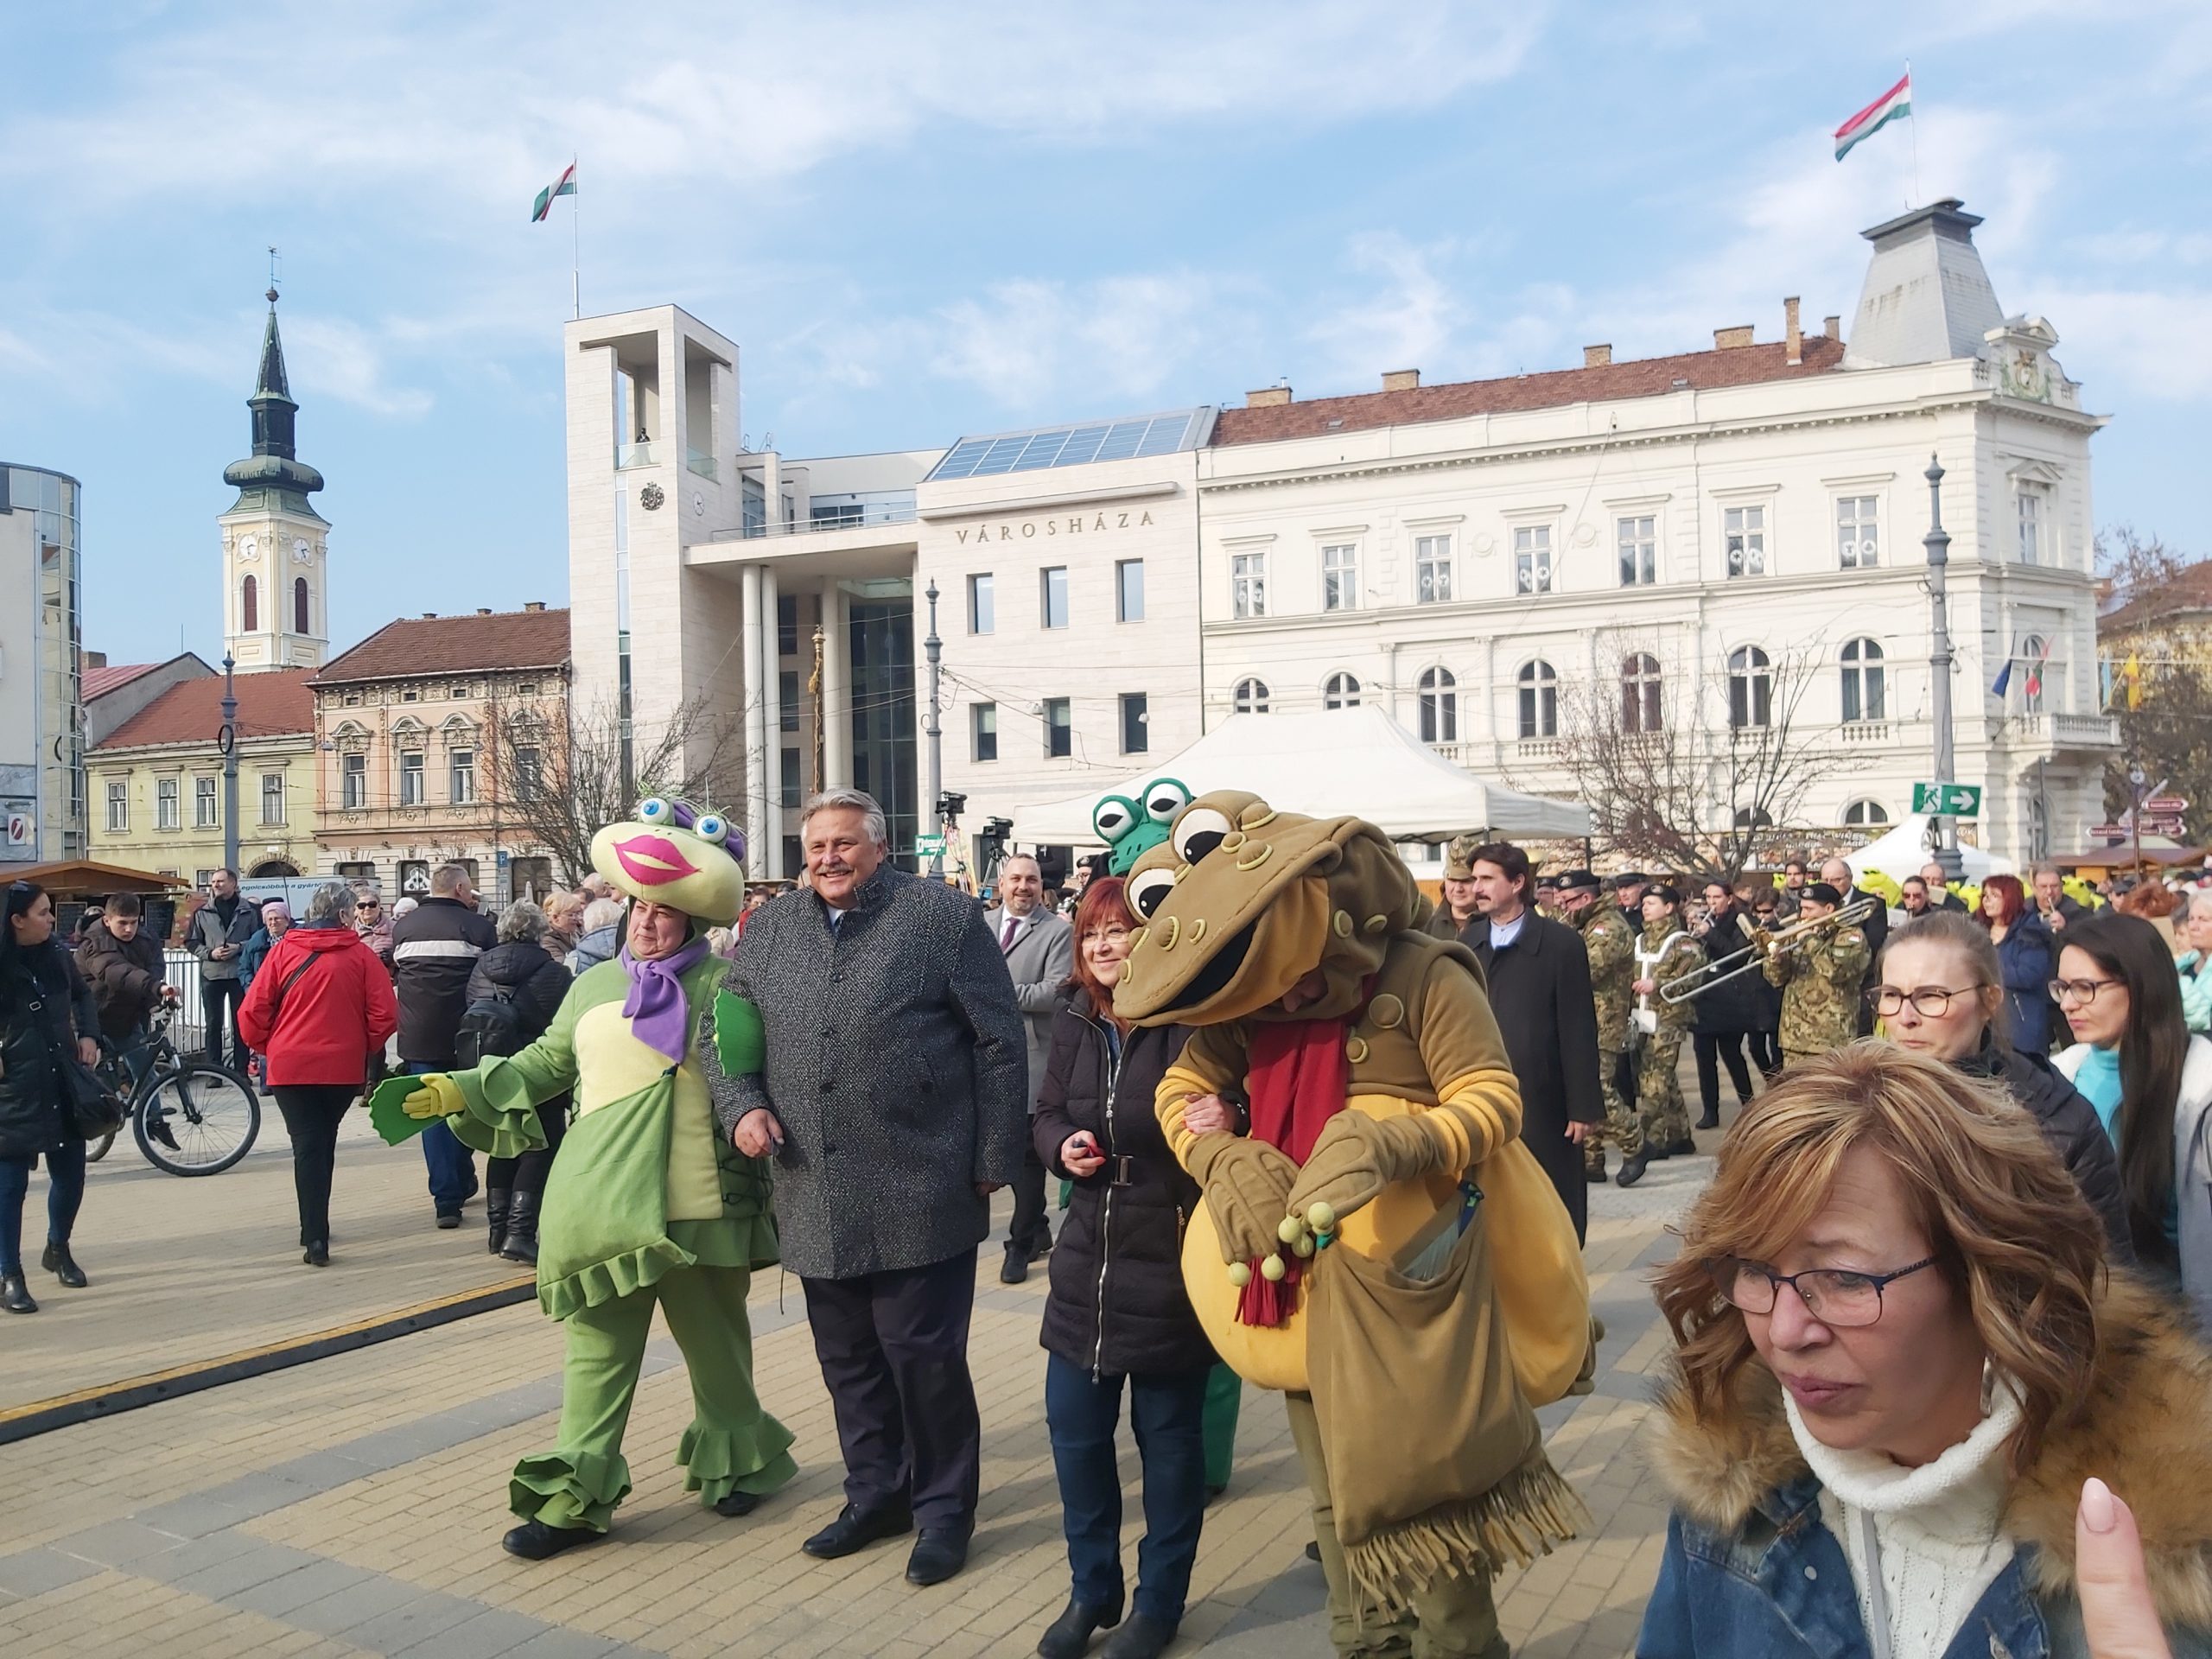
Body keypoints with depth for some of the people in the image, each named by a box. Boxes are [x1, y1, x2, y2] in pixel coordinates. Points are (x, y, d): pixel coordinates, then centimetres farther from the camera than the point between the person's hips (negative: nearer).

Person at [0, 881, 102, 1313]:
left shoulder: (56, 954, 2)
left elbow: (82, 994, 20)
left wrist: (88, 1034, 6)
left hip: (63, 1083, 5)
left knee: (70, 1175, 14)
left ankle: (58, 1249, 37)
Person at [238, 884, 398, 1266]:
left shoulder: (285, 949, -2)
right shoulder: (360, 954, -4)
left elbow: (252, 1012, -4)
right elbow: (385, 1015, -8)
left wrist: (265, 1048, 13)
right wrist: (365, 1049, 10)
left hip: (291, 1066, -1)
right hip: (344, 1067, 1)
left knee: (306, 1146, 1)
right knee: (324, 1143, 19)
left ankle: (316, 1238, -9)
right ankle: (315, 1228, 30)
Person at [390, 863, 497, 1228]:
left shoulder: (402, 926, 4)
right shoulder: (479, 927, -6)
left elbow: (393, 976, 15)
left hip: (418, 1037, 2)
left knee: (432, 1113, 4)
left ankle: (446, 1198, -1)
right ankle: (462, 1184, 24)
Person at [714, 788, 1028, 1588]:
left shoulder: (943, 915, -5)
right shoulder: (770, 929, 10)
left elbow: (999, 1043, -4)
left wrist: (993, 1160, -5)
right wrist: (742, 1104, -3)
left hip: (918, 1195, -5)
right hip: (816, 1199, 5)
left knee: (922, 1353, 3)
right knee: (847, 1356, 15)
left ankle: (943, 1508, 21)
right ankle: (875, 1493, 34)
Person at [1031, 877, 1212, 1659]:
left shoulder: (1189, 1020, -13)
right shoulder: (1073, 1020, 3)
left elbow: (1229, 1113, -10)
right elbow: (1045, 1114, 12)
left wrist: (1225, 1123, -32)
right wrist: (1061, 1145, -9)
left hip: (1170, 1256, -5)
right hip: (1088, 1252, 5)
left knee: (1168, 1434, 9)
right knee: (1073, 1428, 11)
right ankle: (1090, 1591, 31)